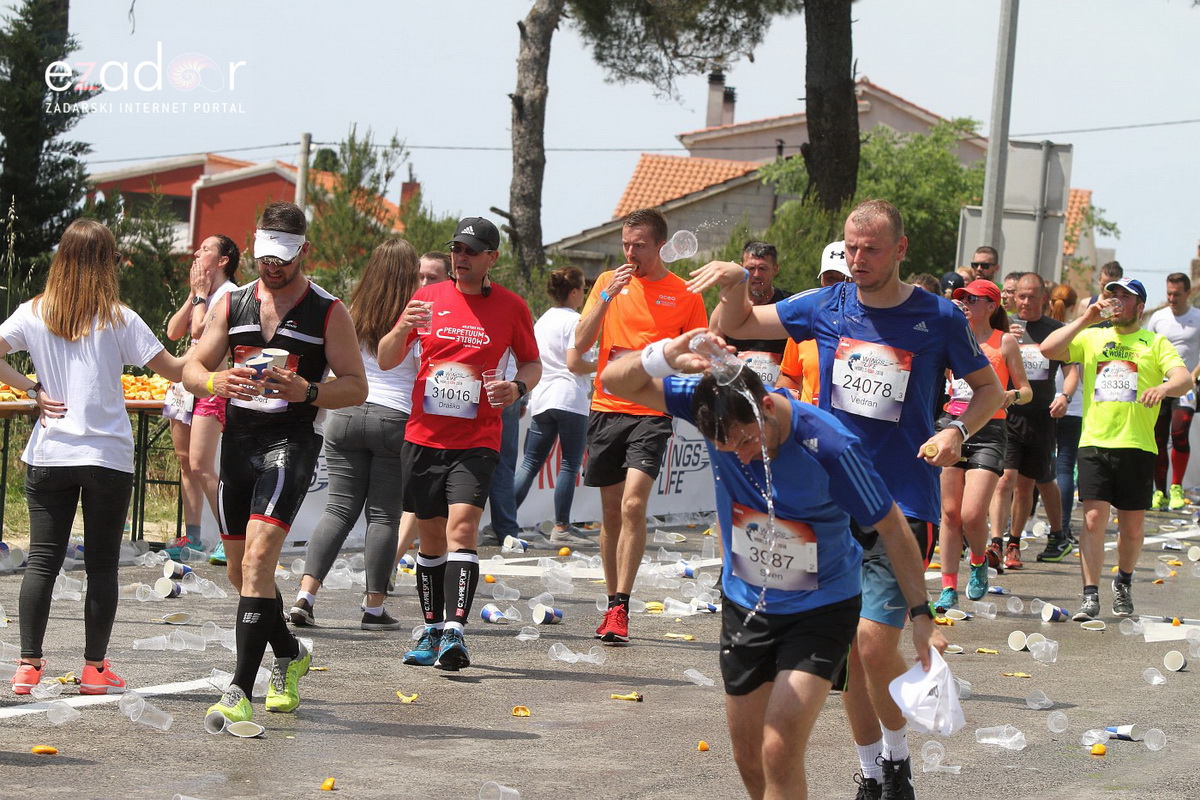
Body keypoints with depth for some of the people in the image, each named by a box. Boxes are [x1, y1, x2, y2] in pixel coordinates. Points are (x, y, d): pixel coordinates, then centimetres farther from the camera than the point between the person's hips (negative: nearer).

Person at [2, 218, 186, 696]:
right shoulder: (117, 319, -5)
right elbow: (172, 369, -4)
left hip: (48, 455, 2)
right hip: (108, 457, -2)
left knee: (42, 559, 5)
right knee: (102, 564, 6)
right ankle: (95, 667, 9)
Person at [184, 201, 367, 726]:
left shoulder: (329, 312, -1)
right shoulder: (233, 304, 11)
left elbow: (356, 386, -1)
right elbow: (191, 370, 10)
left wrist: (307, 392, -20)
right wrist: (215, 382, -14)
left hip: (292, 441, -6)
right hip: (238, 440, 6)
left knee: (258, 555, -22)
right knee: (240, 570, 15)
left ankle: (240, 691, -25)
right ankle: (289, 655, 42)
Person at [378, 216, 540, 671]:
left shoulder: (511, 307, 2)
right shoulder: (428, 298, 7)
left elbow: (531, 363, 13)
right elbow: (385, 361, 8)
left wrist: (517, 387, -9)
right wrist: (401, 330, -13)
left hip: (476, 440, -3)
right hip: (423, 435, 3)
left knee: (462, 526, -19)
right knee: (431, 534, 9)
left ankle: (454, 632, -25)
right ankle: (433, 631, 21)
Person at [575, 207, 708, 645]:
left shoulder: (684, 295, 1)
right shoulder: (608, 282, 8)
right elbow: (581, 344, 0)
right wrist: (607, 297, -10)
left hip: (651, 414, -3)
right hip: (606, 408, 3)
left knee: (633, 505, -17)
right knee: (611, 512, 9)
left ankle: (621, 607, -14)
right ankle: (613, 603, 21)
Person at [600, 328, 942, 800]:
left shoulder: (831, 447, -27)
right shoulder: (718, 408, -17)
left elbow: (890, 527, -14)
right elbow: (616, 382, -16)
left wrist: (920, 615, -11)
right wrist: (663, 356, -38)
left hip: (820, 610, -5)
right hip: (745, 605, 5)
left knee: (780, 754, -17)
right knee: (750, 760, 13)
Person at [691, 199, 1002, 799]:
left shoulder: (939, 318, -2)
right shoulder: (827, 307, 5)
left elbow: (990, 389, 10)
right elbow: (735, 326, 13)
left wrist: (957, 430, -10)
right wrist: (735, 283, -8)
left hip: (903, 506, -3)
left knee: (874, 644, -15)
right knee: (847, 650, 6)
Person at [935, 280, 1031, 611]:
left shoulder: (1004, 341, 4)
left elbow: (1026, 390, 5)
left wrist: (1012, 396, -15)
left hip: (987, 431, -3)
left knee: (972, 515, -13)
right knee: (950, 512, 1)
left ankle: (979, 562, 18)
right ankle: (948, 587, 9)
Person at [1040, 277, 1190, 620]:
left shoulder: (1156, 343, 9)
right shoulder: (1092, 338, 14)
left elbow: (1184, 379, -6)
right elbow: (1048, 350, 1)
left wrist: (1165, 387, -29)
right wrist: (1086, 320, -3)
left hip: (1137, 445, 0)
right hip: (1094, 441, 0)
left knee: (1132, 525, 6)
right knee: (1094, 519, -10)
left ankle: (1123, 584, 30)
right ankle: (1090, 595, -8)